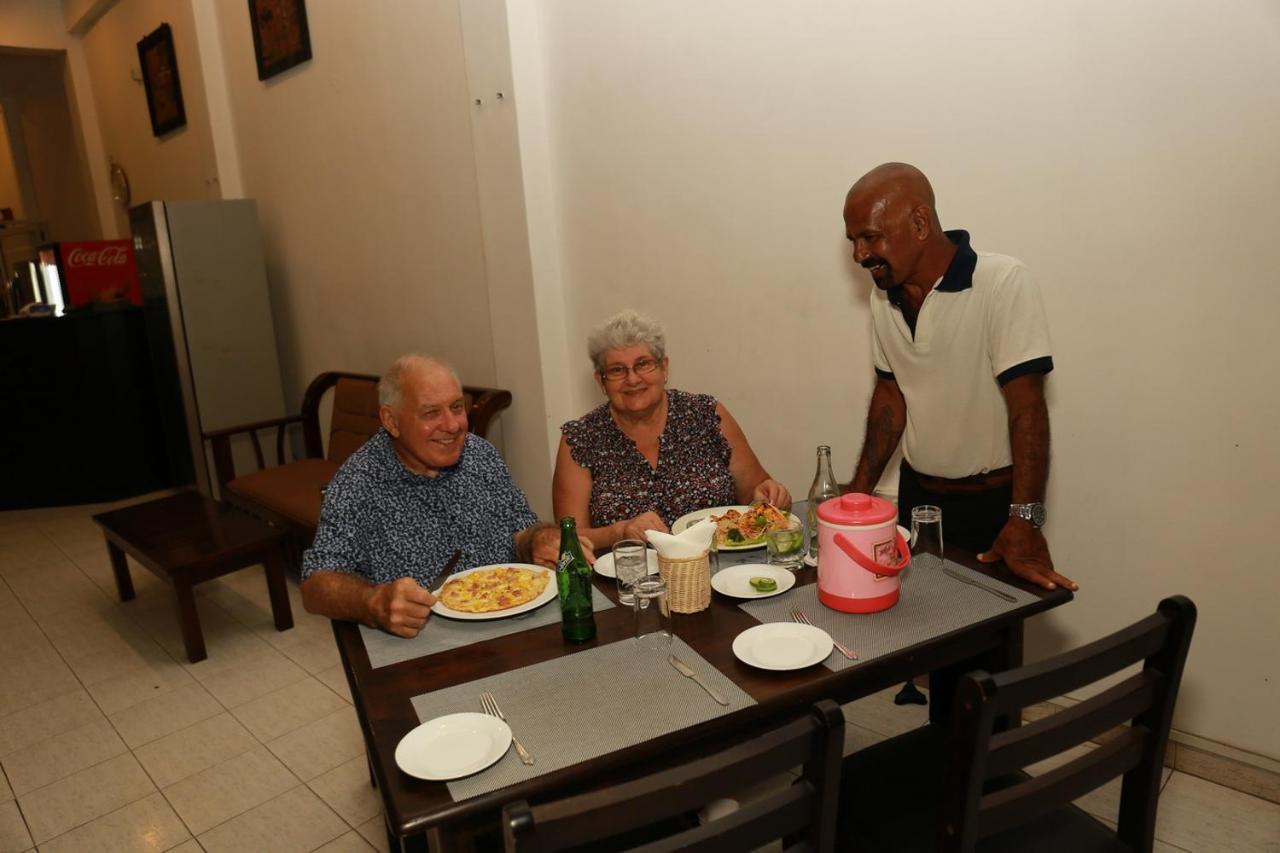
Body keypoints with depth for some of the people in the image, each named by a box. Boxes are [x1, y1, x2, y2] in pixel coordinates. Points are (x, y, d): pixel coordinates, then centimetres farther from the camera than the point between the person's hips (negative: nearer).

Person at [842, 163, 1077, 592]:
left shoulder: (1002, 283, -19)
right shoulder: (883, 295, 1)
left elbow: (1026, 405, -22)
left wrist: (1024, 522, -27)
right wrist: (861, 489, 3)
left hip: (991, 503, -5)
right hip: (916, 494, 6)